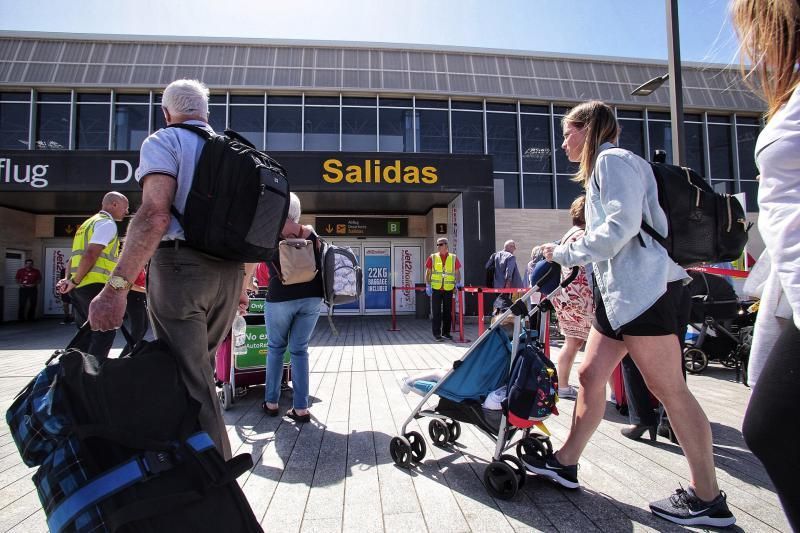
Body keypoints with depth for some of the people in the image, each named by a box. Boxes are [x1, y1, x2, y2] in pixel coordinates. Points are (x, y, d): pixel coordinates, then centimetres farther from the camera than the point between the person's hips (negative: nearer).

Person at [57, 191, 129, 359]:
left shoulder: (89, 223, 25)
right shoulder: (107, 223, -7)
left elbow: (75, 255, 22)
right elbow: (91, 255, -18)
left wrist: (69, 279, 13)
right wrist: (74, 281, -12)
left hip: (80, 286, 9)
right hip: (94, 285, -9)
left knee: (86, 333, 14)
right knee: (105, 332, -5)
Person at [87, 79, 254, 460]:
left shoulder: (164, 142, 1)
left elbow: (156, 214, -17)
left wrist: (117, 286, -21)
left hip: (179, 265, -6)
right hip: (230, 273, 7)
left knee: (191, 382, -2)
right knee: (199, 369, 20)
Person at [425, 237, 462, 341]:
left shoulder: (453, 258, 5)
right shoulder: (432, 257, 4)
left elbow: (457, 272, 11)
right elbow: (428, 272, 5)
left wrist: (458, 282, -4)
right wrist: (427, 285, -4)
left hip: (449, 289, 1)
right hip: (436, 288, -1)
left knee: (448, 311, 9)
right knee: (436, 312, 0)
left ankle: (446, 332, 21)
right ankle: (437, 333, 7)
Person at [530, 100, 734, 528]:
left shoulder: (613, 160, -7)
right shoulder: (603, 169, 23)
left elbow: (621, 227, -19)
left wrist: (563, 253, -10)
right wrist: (567, 253, 13)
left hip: (645, 288, -10)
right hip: (619, 291, 10)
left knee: (668, 389, -2)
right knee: (591, 375, 9)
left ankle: (708, 500, 13)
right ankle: (565, 463, 20)